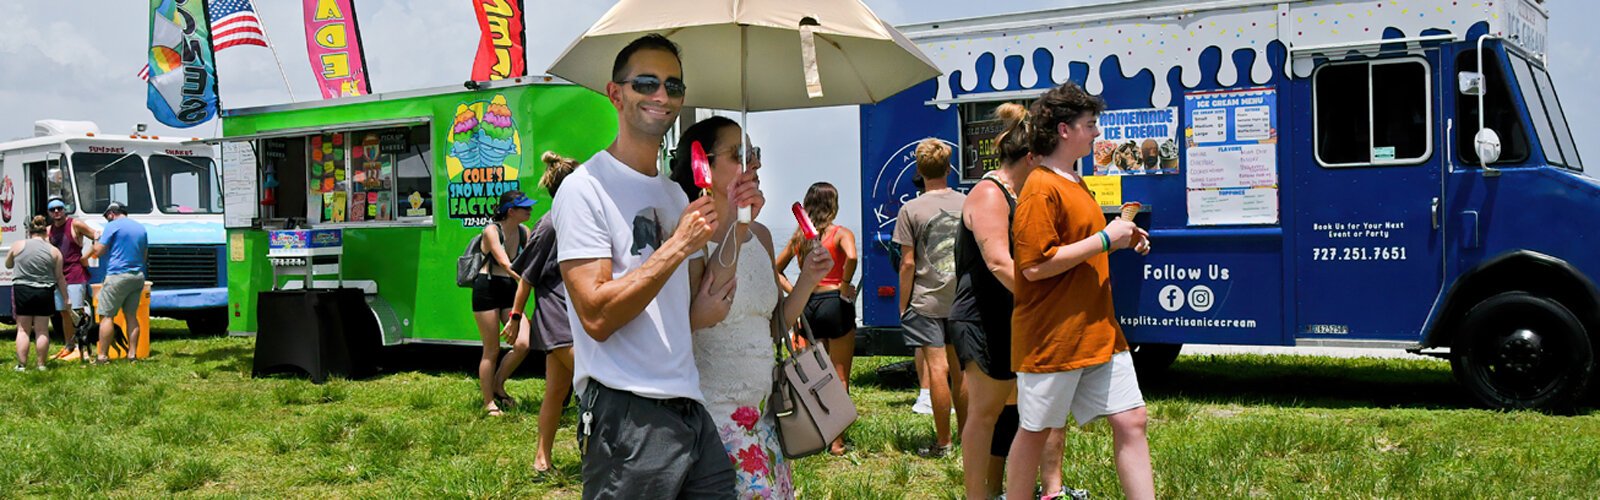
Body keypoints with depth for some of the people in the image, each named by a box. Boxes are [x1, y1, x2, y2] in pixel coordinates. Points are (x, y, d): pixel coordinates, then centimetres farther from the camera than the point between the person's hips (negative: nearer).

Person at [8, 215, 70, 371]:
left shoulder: (18, 246, 0)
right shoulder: (54, 251, 0)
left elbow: (8, 264, 16)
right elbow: (60, 278, 3)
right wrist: (66, 299, 8)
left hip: (21, 291, 0)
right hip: (44, 293, 0)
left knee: (23, 330, 6)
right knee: (42, 330, 6)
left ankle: (22, 365, 4)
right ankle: (41, 364, 9)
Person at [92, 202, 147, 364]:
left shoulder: (113, 226, -5)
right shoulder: (140, 228, 15)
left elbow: (98, 251, -6)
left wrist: (97, 239, 12)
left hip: (117, 276, -6)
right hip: (138, 276, 6)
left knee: (106, 315, -3)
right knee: (131, 316, 10)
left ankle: (102, 355, -6)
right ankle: (132, 354, 7)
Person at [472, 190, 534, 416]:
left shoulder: (524, 233, 5)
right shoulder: (491, 231, -13)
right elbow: (505, 263, -24)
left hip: (510, 290, 6)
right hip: (487, 289, -6)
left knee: (522, 344, -7)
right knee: (492, 350, 0)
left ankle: (497, 386, 17)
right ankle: (489, 403, 13)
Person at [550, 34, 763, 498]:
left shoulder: (675, 194, 17)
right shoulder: (586, 188, -7)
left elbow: (701, 312, 12)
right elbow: (596, 316, -17)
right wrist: (677, 246, -17)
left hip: (690, 408, 7)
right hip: (625, 412, -7)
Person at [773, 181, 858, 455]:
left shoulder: (799, 236, 9)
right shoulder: (840, 233, -6)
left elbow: (775, 268, 12)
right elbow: (851, 257, -27)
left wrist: (794, 292, 7)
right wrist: (845, 286, -13)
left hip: (808, 306, 5)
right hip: (835, 303, -5)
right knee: (840, 377, 2)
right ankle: (836, 440, 2)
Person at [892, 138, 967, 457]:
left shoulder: (911, 210, -8)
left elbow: (908, 263, -8)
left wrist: (903, 305, 1)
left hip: (926, 301, -4)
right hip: (962, 299, 4)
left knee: (937, 369, -3)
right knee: (960, 369, 12)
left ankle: (943, 443, 1)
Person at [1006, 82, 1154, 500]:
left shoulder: (1074, 183, 16)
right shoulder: (1041, 189, -15)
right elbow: (1035, 266, -23)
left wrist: (1120, 241, 11)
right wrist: (1105, 239, -18)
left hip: (1099, 335, 9)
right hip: (1052, 337, -9)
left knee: (1131, 422, 3)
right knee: (1035, 431, 5)